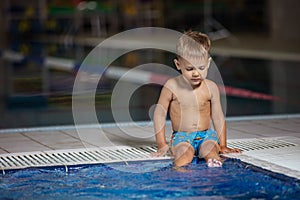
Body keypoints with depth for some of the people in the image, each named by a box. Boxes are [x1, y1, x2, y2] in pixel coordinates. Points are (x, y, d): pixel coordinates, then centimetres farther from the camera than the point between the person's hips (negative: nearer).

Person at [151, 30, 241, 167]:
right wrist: (162, 145, -1)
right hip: (181, 137, -2)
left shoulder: (211, 87, 3)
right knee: (185, 153, -35)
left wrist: (223, 146, 7)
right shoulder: (172, 86, -3)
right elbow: (160, 114, 3)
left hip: (206, 135, 2)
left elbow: (218, 117, 10)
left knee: (211, 150, -31)